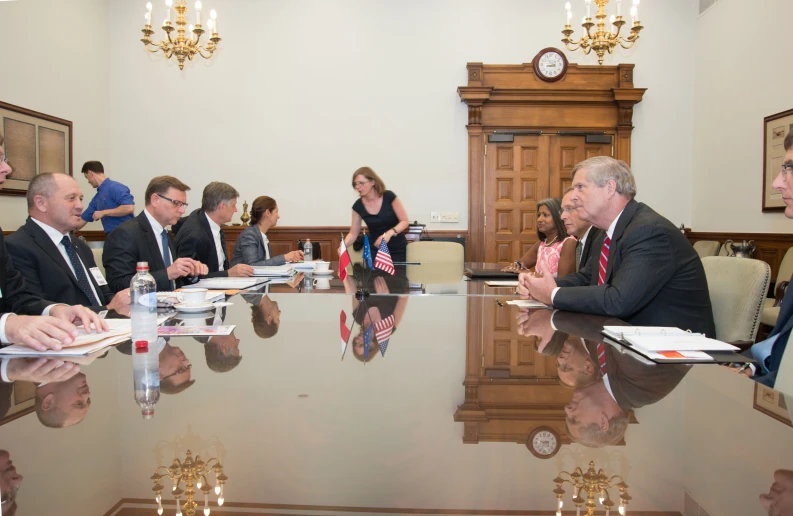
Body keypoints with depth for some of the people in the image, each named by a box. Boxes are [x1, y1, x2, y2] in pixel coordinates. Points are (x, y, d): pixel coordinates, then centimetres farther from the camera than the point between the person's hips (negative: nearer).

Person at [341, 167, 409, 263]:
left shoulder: (389, 197, -14)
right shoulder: (358, 206, -7)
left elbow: (405, 221, -11)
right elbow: (353, 233, -1)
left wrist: (389, 233, -28)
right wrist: (343, 245, -21)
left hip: (397, 250, -2)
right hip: (374, 250, 2)